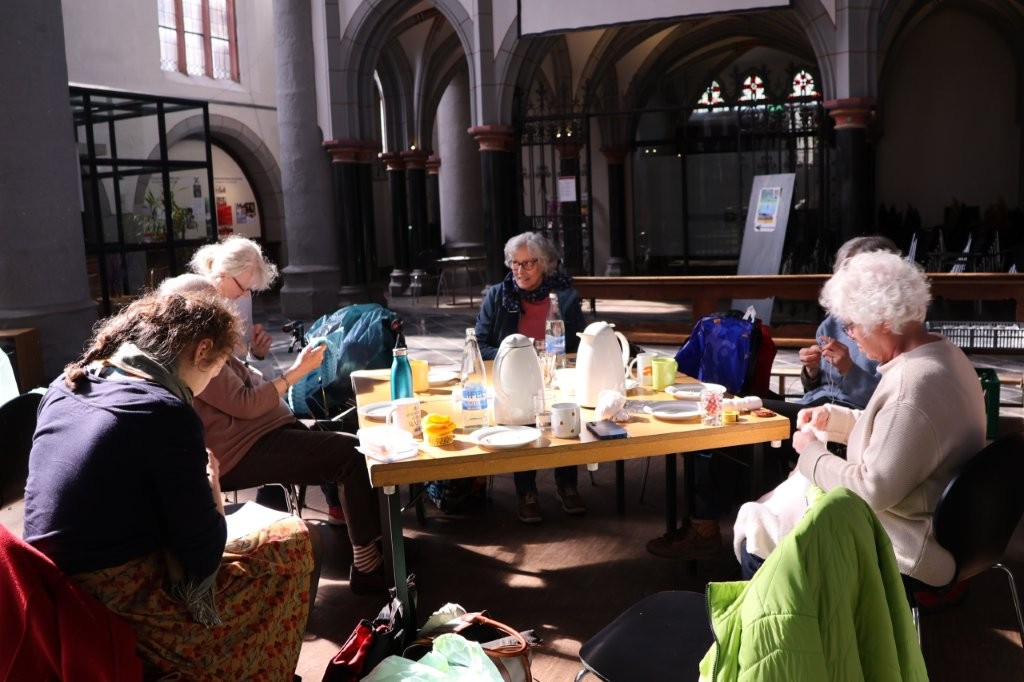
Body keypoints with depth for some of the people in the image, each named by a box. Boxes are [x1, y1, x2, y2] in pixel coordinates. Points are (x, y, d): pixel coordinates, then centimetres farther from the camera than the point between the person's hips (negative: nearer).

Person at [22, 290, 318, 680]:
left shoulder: (65, 386, 5)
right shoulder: (164, 412, -19)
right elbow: (203, 552, -16)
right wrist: (208, 482, 1)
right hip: (122, 615, -8)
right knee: (294, 540, 9)